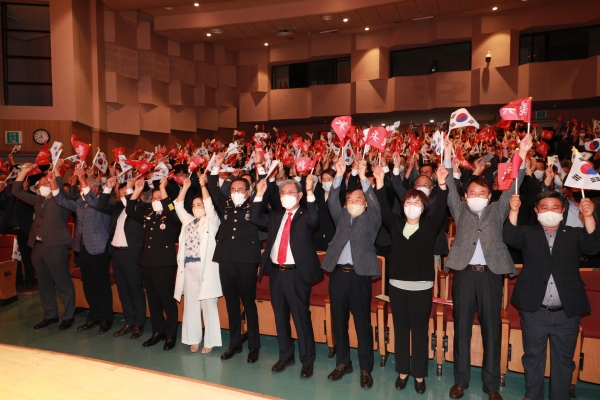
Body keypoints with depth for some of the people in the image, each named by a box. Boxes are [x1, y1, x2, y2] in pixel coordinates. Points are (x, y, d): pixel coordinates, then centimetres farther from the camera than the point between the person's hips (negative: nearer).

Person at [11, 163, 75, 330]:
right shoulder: (38, 200, 18)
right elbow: (16, 191, 22)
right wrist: (24, 171, 15)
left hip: (55, 247, -7)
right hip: (38, 247, 7)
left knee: (63, 283, -2)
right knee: (44, 284, 14)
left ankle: (68, 316, 8)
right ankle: (50, 315, 25)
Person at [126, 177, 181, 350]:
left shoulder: (171, 217, -5)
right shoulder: (147, 215, 13)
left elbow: (170, 209, -25)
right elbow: (130, 210, 12)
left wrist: (163, 188, -21)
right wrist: (137, 190, 4)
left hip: (164, 264, -7)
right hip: (147, 263, 7)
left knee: (167, 300, 0)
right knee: (153, 300, 14)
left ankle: (170, 335, 11)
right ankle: (158, 332, 26)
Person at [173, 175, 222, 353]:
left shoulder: (211, 221, 1)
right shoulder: (188, 221, 18)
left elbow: (209, 205, -13)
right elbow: (178, 206, 13)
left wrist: (203, 185, -16)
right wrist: (185, 187, 5)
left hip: (205, 268, -6)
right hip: (189, 267, 6)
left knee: (208, 305, 0)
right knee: (191, 304, 10)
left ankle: (210, 341, 8)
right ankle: (193, 339, 20)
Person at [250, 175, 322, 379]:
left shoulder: (305, 215, -2)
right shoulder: (276, 216, 14)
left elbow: (314, 220, -24)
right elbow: (255, 218, 6)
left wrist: (310, 192, -27)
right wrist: (259, 195, -1)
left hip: (296, 273, -5)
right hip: (276, 272, 6)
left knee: (301, 317, 1)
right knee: (280, 317, 15)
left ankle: (307, 360, 15)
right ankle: (285, 355, 30)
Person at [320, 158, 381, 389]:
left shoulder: (370, 220, 8)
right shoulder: (341, 217, 16)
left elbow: (375, 205, -9)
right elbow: (332, 202, 2)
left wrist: (363, 178, -18)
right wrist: (339, 176, -9)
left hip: (359, 274, -3)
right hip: (337, 273, 4)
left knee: (362, 322, 1)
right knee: (339, 321, 10)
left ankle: (366, 369, 12)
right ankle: (343, 363, 25)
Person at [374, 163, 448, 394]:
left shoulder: (430, 226, 0)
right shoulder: (396, 224, 5)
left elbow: (440, 210, -14)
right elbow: (384, 209, -5)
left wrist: (442, 185, -29)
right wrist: (380, 184, -17)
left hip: (421, 287, -2)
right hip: (397, 285, 2)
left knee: (420, 331, 7)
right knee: (401, 330, 11)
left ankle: (419, 374, 21)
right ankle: (402, 371, 25)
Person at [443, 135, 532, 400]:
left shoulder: (497, 210, 13)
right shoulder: (460, 210, 13)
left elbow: (513, 189, 6)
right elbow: (449, 188, 5)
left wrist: (521, 157, -2)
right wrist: (448, 159, -4)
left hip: (491, 274, 0)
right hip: (464, 273, 0)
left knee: (491, 330, 6)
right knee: (462, 328, 6)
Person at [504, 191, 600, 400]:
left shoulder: (575, 234, 6)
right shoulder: (528, 233, 5)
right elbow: (510, 237, -13)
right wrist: (514, 210, -26)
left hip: (567, 312, 1)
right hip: (534, 311, 0)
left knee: (564, 361, 13)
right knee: (533, 357, 13)